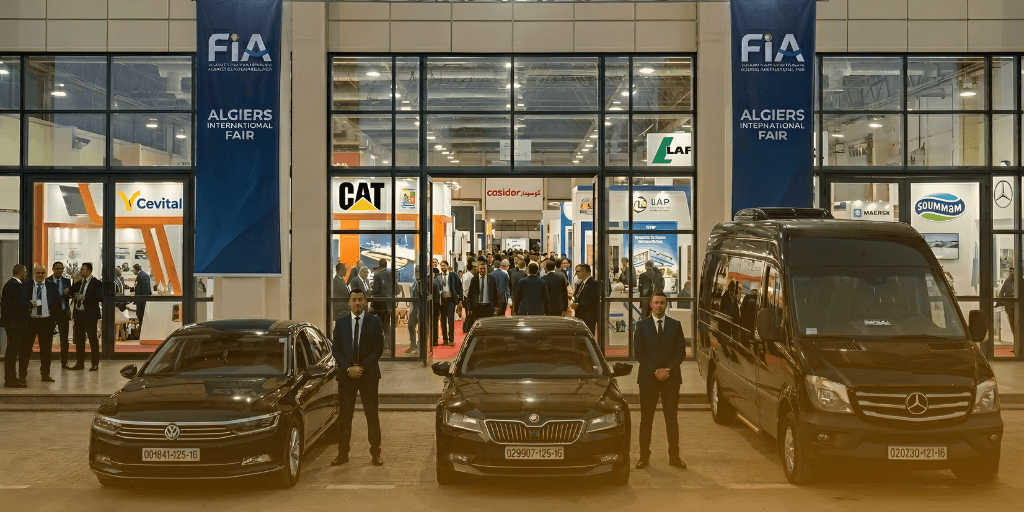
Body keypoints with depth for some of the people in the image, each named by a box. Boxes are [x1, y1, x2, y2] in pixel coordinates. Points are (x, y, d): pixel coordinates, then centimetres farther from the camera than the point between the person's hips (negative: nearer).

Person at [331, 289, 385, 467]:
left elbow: (378, 349, -2)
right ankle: (343, 453, 8)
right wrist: (348, 368, -8)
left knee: (372, 415, 1)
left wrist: (362, 367, -10)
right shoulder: (340, 323, 8)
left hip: (369, 374, -2)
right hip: (346, 374, 2)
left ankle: (375, 453, 6)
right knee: (344, 415, 3)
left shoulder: (375, 322, 2)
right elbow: (336, 349, 5)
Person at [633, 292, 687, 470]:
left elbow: (681, 352, 4)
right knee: (646, 419, 1)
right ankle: (644, 457, 5)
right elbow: (638, 353, -2)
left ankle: (674, 456, 8)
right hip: (648, 378, -1)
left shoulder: (675, 325, 8)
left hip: (671, 377, 1)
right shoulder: (642, 325, 4)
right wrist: (655, 371, -11)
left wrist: (668, 370, -10)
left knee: (672, 418, 2)